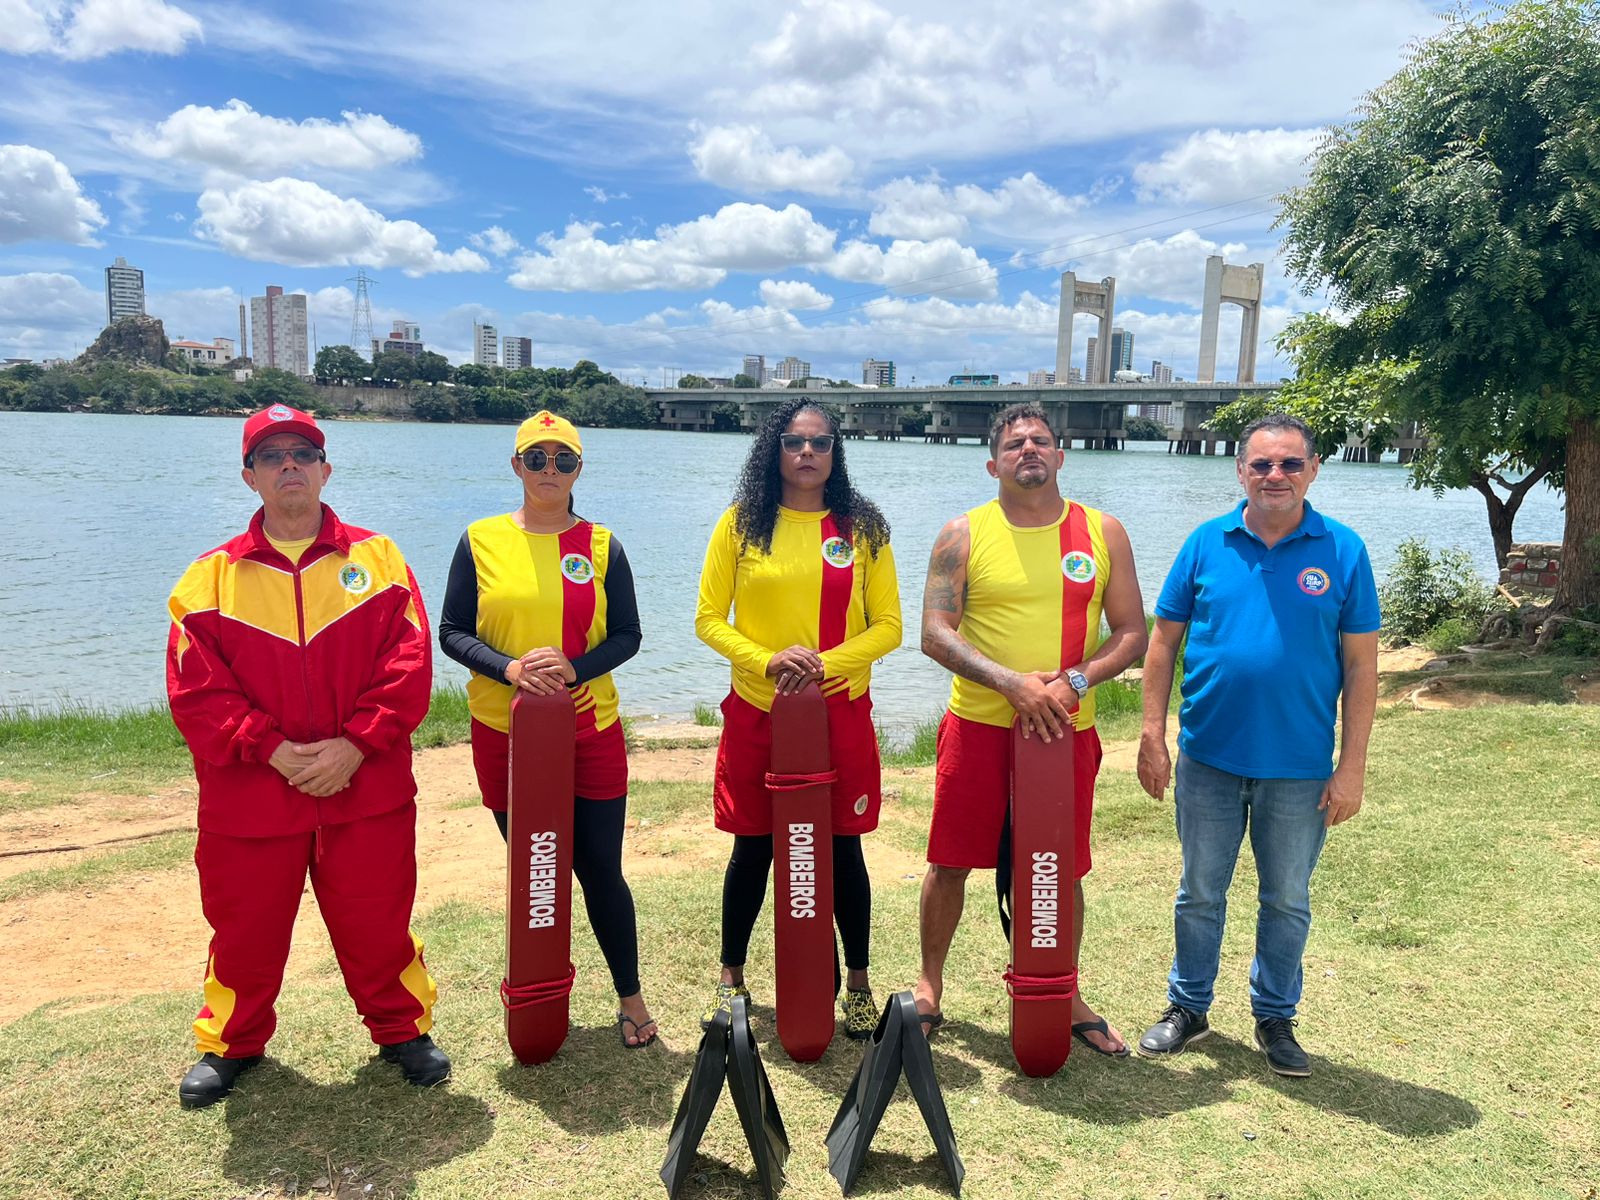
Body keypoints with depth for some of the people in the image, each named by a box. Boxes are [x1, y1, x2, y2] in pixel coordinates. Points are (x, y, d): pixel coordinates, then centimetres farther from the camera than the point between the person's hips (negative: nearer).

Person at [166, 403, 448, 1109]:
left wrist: (355, 745, -15)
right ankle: (231, 1043, 40)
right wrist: (272, 749, -15)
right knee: (245, 931, 15)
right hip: (249, 797, 1)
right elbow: (194, 688, -5)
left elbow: (410, 662, -6)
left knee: (378, 923, 10)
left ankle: (403, 1029, 33)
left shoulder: (376, 559, 1)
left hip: (367, 790, -1)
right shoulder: (212, 576, 2)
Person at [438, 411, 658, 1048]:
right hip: (503, 732, 0)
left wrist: (573, 669, -17)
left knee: (599, 868, 4)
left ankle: (630, 998, 23)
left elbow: (627, 635, 1)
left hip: (591, 732, 0)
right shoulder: (481, 540, 1)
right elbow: (452, 632, 0)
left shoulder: (601, 544, 2)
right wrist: (510, 668, -17)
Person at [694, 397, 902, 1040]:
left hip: (841, 712, 0)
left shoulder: (862, 527, 2)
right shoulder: (741, 524, 1)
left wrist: (826, 663, -15)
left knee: (843, 848, 8)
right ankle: (731, 977, 29)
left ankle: (857, 983, 27)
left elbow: (887, 626, 1)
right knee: (752, 847, 10)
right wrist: (769, 661, -16)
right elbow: (709, 619, 0)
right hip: (755, 712, 0)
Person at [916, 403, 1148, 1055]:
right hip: (978, 727, -1)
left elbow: (1132, 633, 3)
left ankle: (1067, 997, 31)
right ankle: (930, 985, 27)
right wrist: (1013, 684, -20)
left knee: (1063, 871, 11)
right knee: (950, 862, 6)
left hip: (1066, 732, 1)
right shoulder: (963, 534, -1)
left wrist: (1074, 682, -14)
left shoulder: (1103, 532, 4)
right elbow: (935, 634, -8)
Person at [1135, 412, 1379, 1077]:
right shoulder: (1207, 543, -2)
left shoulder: (1343, 551, -4)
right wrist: (1153, 735, -4)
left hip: (1299, 768, -1)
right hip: (1208, 758, 1)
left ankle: (1275, 1018, 33)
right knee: (1199, 893, 14)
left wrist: (1352, 767, -6)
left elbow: (1361, 664, -3)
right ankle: (1188, 1008, 31)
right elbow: (1164, 640, 2)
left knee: (1287, 900, 14)